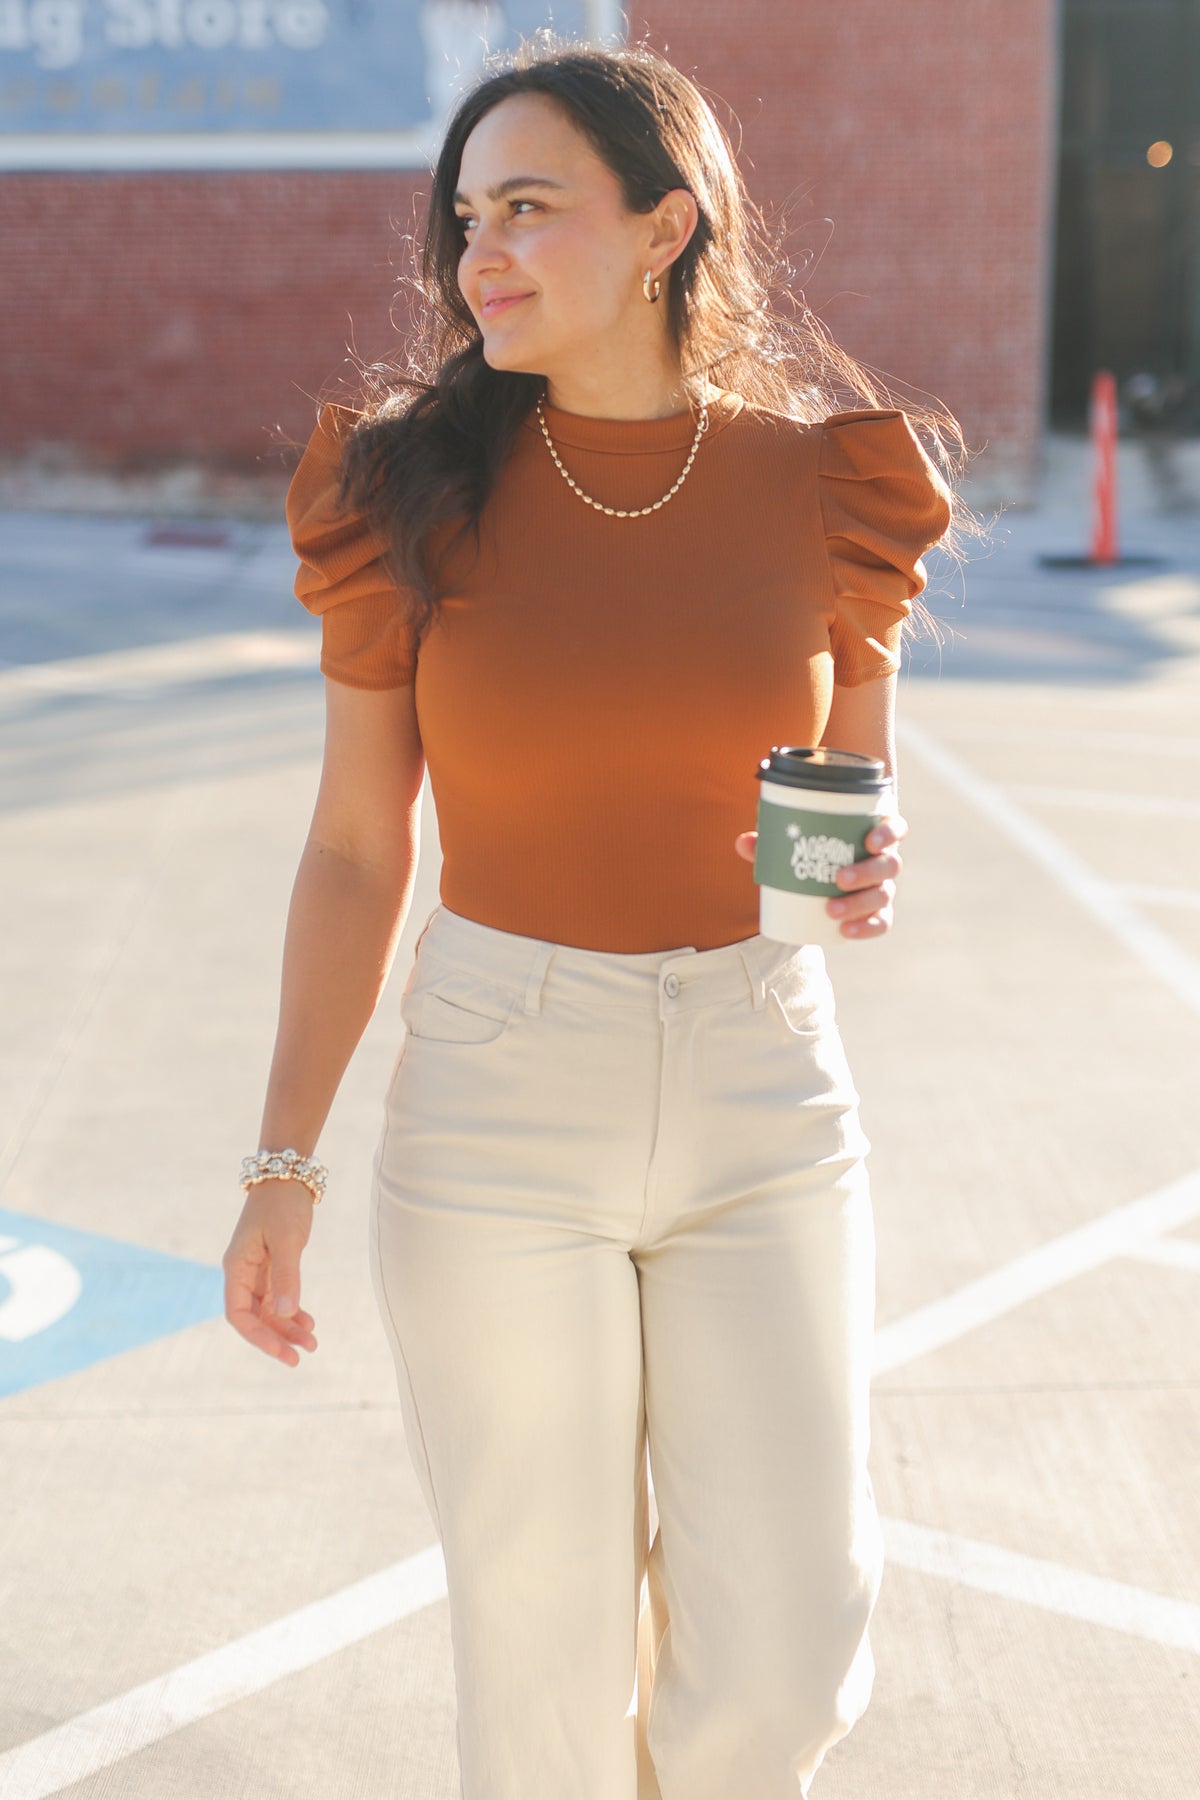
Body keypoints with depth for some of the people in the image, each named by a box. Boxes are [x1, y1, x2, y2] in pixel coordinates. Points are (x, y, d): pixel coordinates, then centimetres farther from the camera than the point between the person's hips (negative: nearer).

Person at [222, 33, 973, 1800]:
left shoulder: (826, 479, -3)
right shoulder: (412, 485, -6)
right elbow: (355, 850, -1)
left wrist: (870, 871, -15)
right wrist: (283, 1166, -4)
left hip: (764, 1089, 1)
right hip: (494, 1100, -1)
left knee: (787, 1651, 5)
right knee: (544, 1639, 8)